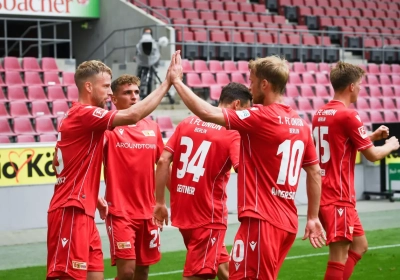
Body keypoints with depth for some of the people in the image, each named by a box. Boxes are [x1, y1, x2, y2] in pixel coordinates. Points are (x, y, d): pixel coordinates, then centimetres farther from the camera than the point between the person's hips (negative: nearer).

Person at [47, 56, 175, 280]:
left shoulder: (78, 116, 17)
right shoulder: (84, 113, -13)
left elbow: (58, 163, 23)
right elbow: (133, 115, -25)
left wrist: (93, 196, 17)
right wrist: (167, 83, -17)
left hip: (82, 212, 10)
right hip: (71, 212, -10)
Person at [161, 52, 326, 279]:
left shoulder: (262, 117, -14)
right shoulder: (300, 123, 10)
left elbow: (207, 113, -17)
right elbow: (315, 171, 15)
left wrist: (176, 81, -5)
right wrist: (313, 217, 20)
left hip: (262, 220, -9)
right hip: (287, 222, 9)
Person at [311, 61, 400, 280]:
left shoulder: (320, 114, 11)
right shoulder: (348, 115, -15)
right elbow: (372, 155, -8)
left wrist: (371, 136, 22)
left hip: (326, 194, 9)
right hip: (338, 197, -9)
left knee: (359, 246, 19)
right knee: (340, 254, -5)